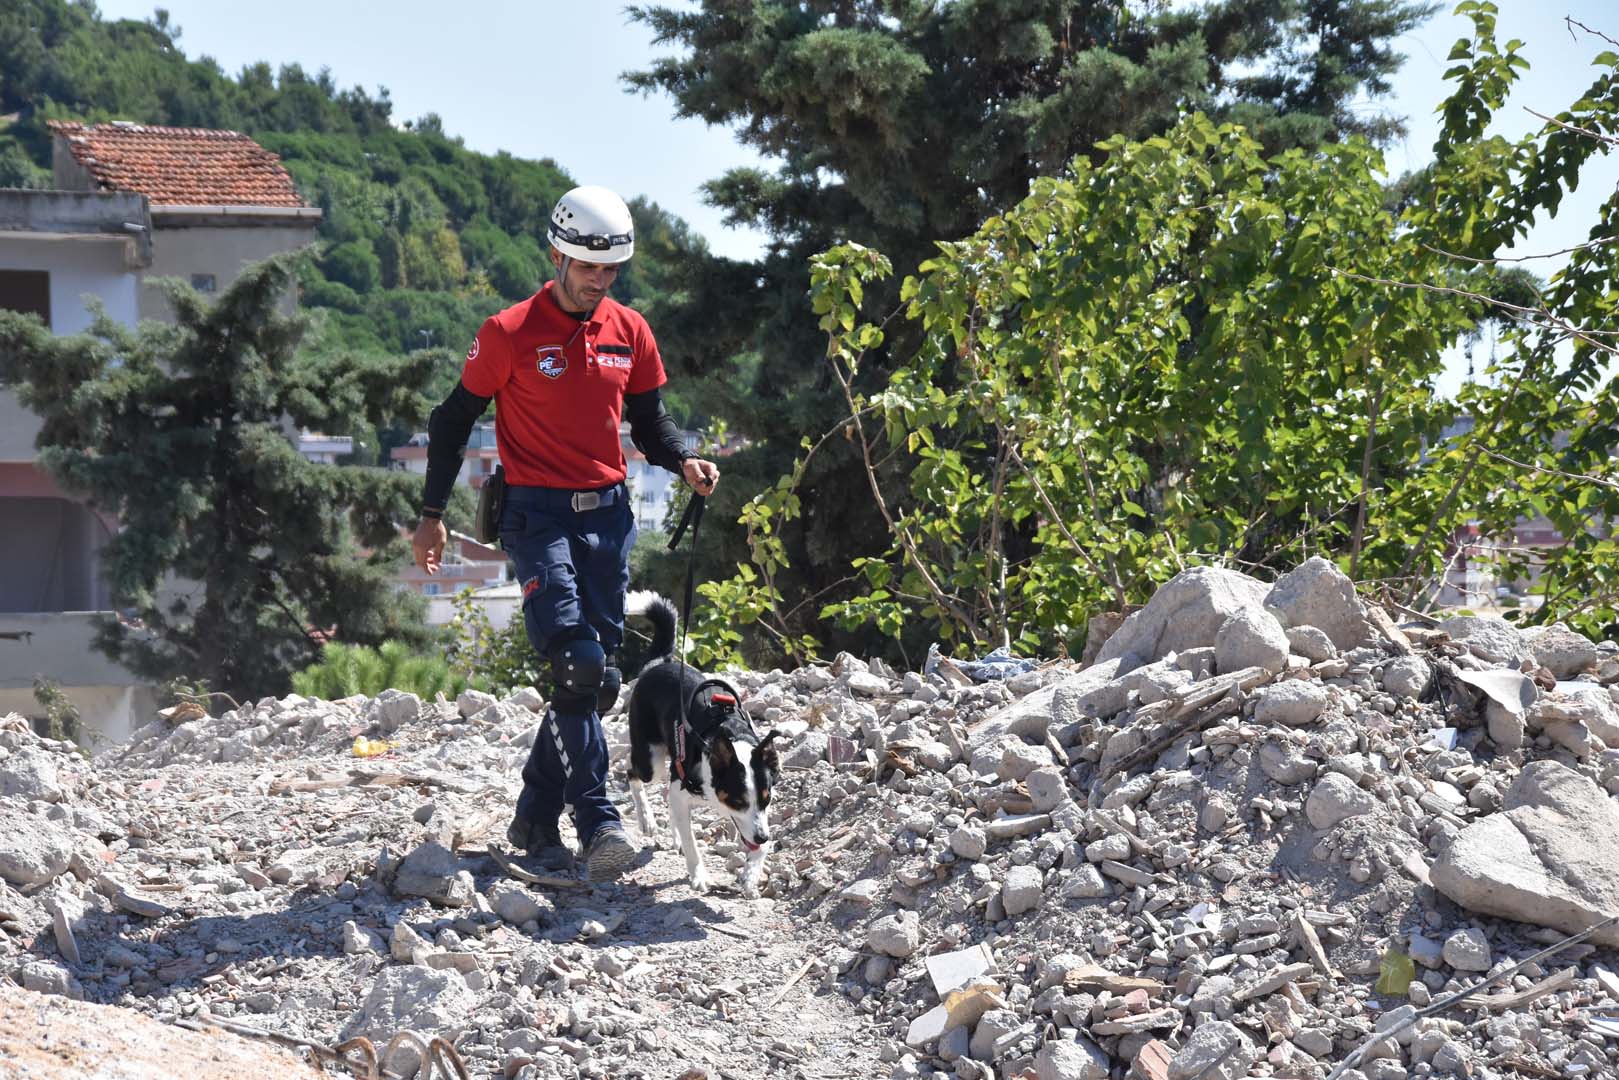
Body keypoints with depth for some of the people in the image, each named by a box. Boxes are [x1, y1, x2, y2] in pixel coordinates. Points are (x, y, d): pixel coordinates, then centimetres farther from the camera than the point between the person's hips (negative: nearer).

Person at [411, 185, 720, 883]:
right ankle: (598, 824, -23)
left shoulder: (630, 333, 9)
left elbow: (648, 420, 18)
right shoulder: (510, 334, -6)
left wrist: (683, 462, -3)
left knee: (597, 676, 6)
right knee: (577, 665, -20)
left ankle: (537, 818, 18)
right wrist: (433, 513, 2)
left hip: (608, 515, 6)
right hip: (538, 515, -6)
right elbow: (455, 419, 3)